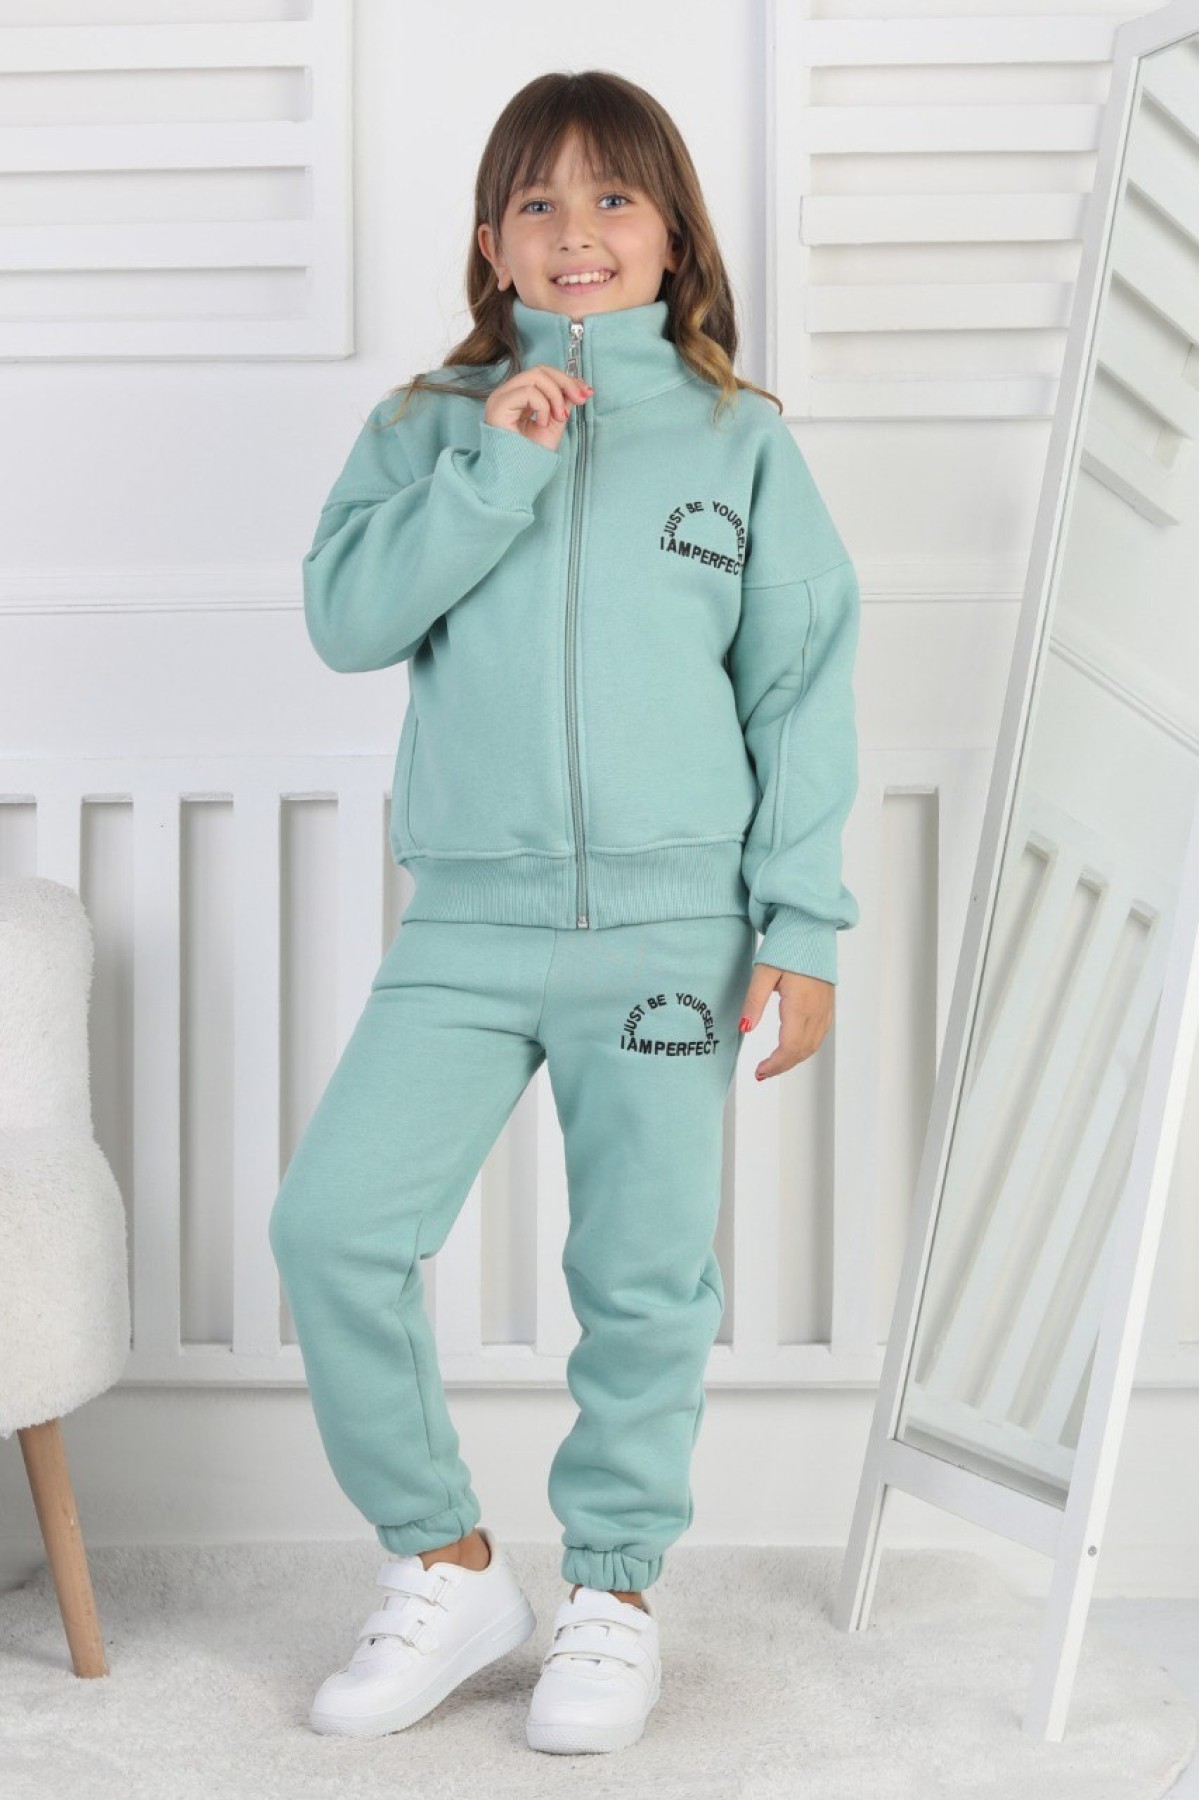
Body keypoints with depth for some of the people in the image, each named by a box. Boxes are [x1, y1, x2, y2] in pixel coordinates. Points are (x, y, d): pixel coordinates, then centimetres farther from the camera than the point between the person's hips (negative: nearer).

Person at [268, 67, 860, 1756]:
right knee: (333, 1223, -9)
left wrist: (801, 924, -2)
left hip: (671, 923, -1)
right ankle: (448, 1566, 10)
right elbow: (345, 616, -4)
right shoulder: (429, 426, 10)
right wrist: (497, 467, -12)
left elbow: (805, 687, 5)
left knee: (645, 1276, 5)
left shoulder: (741, 440, 6)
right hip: (469, 921, 1)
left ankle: (615, 1586, 26)